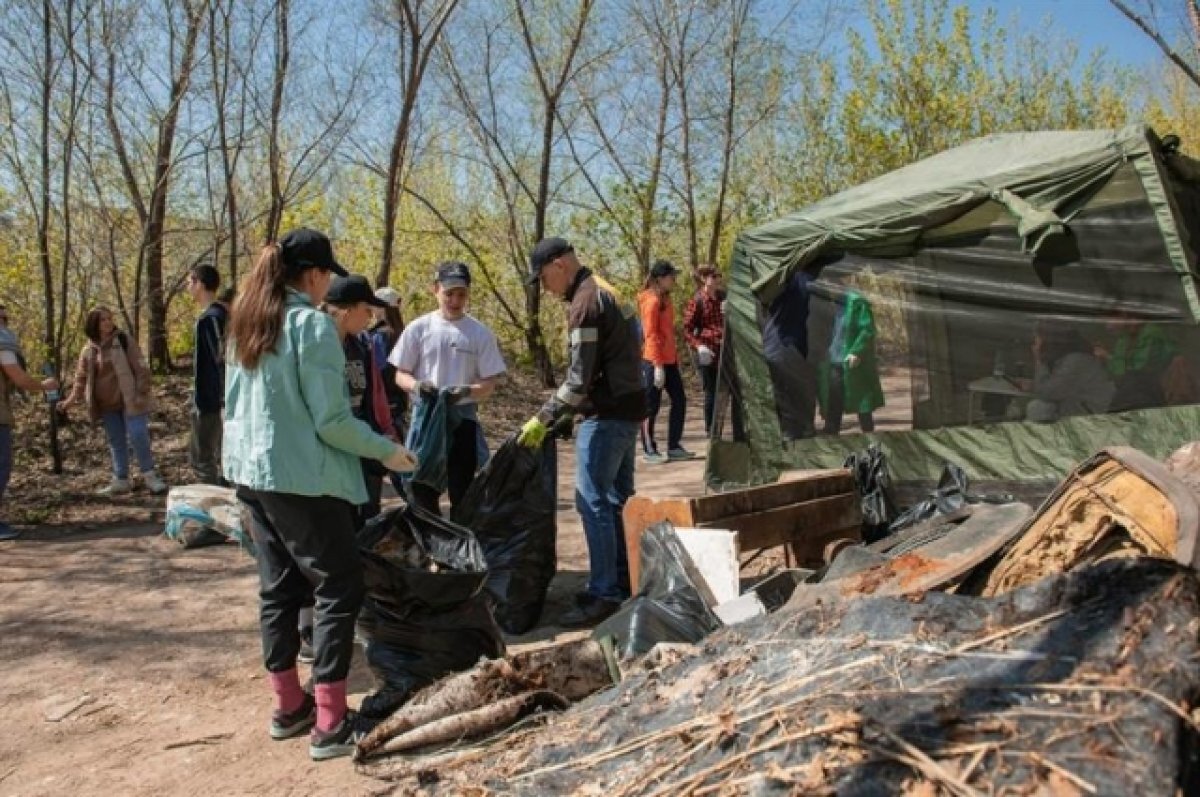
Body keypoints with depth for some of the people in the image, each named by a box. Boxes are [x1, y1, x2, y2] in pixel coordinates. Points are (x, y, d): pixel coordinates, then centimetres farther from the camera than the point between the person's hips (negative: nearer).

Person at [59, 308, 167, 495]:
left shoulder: (124, 340, -6)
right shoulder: (88, 349, 8)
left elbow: (140, 368, -9)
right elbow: (81, 377, 14)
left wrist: (142, 393, -15)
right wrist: (72, 399, 4)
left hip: (129, 401, -5)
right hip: (107, 405, 5)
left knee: (138, 436, -11)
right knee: (116, 442, 10)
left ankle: (150, 476, -1)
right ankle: (120, 480, 17)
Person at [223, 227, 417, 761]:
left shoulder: (247, 324, 10)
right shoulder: (311, 323, -15)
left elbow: (233, 403, 16)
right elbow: (331, 420, -17)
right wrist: (386, 451, -6)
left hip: (252, 473, 9)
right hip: (303, 478, -8)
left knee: (278, 587, 15)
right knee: (338, 588, 0)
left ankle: (289, 706, 25)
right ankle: (330, 724, 1)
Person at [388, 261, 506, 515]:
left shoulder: (480, 333, -1)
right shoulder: (418, 328, 0)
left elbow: (491, 382, -2)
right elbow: (400, 374, 4)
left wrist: (466, 391, -22)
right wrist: (416, 385, -19)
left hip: (464, 418, -1)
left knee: (462, 490, 8)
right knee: (422, 489, 9)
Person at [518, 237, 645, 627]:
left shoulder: (585, 303, -16)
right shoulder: (607, 292, 15)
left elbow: (579, 377, -21)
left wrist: (543, 419, -15)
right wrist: (570, 413, 19)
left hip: (606, 415, -10)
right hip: (627, 409, 10)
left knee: (593, 502, -7)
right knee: (618, 499, 14)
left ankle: (604, 594, -3)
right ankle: (624, 582, 22)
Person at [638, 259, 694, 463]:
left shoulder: (665, 299, 14)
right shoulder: (652, 301, -13)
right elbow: (651, 334, -17)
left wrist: (675, 356, 14)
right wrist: (658, 365, -20)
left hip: (669, 360, 9)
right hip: (654, 361, -9)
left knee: (679, 400, 10)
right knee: (651, 406, 0)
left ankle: (674, 447, 18)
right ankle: (649, 450, 10)